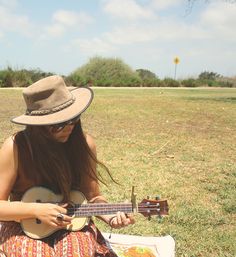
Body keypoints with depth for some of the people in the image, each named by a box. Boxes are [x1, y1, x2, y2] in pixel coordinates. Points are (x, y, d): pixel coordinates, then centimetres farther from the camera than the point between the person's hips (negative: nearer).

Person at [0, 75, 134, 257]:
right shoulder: (15, 148, -17)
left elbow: (92, 196, 3)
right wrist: (36, 210, -23)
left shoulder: (84, 143, -7)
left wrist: (110, 216, -15)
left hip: (73, 226, 2)